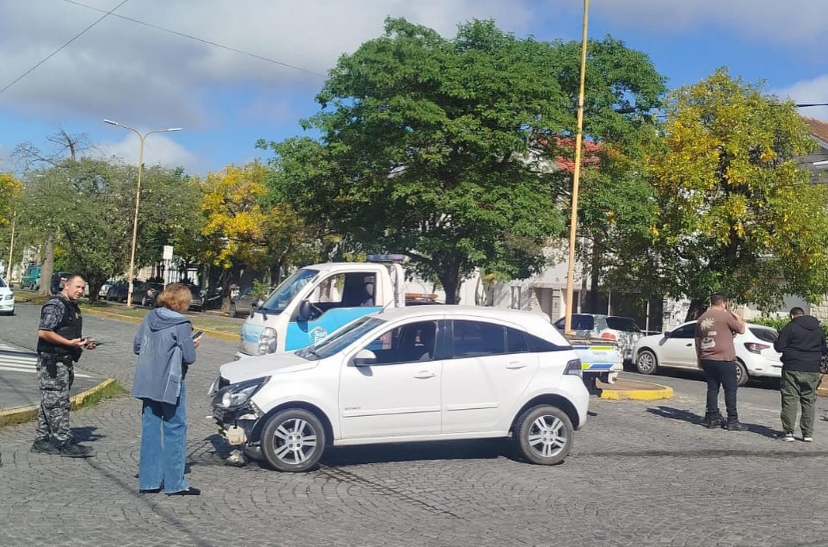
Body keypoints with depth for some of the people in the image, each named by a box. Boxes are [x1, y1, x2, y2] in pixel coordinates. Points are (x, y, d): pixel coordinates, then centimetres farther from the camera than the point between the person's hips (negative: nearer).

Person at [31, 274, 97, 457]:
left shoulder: (73, 308, 18)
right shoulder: (54, 305, -13)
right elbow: (43, 332, -22)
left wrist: (83, 343, 11)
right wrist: (70, 343, -23)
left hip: (65, 362, 10)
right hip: (51, 362, -10)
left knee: (49, 403, 13)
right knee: (57, 403, -6)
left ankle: (42, 440, 19)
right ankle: (65, 442, -5)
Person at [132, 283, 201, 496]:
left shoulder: (150, 318, 5)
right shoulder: (181, 324, -14)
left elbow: (137, 346, 10)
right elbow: (189, 357, -13)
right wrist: (192, 345, 6)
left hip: (147, 383, 6)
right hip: (170, 385, -6)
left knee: (150, 430, 11)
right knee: (175, 431, 2)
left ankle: (148, 481, 17)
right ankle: (175, 484, 6)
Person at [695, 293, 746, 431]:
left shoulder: (702, 318, 9)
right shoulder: (725, 316, -10)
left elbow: (697, 340, 15)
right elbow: (741, 329, -1)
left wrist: (700, 359, 22)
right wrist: (735, 316, 13)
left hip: (707, 360, 6)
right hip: (724, 359, -6)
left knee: (712, 388, 11)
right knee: (730, 389, 2)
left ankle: (712, 418, 13)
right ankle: (732, 420, 2)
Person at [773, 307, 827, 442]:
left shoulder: (790, 327, -6)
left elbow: (779, 347, -8)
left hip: (792, 370, -4)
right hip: (812, 370, 4)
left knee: (790, 400, -1)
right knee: (809, 401, 10)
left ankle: (788, 432, -4)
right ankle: (808, 433, 10)